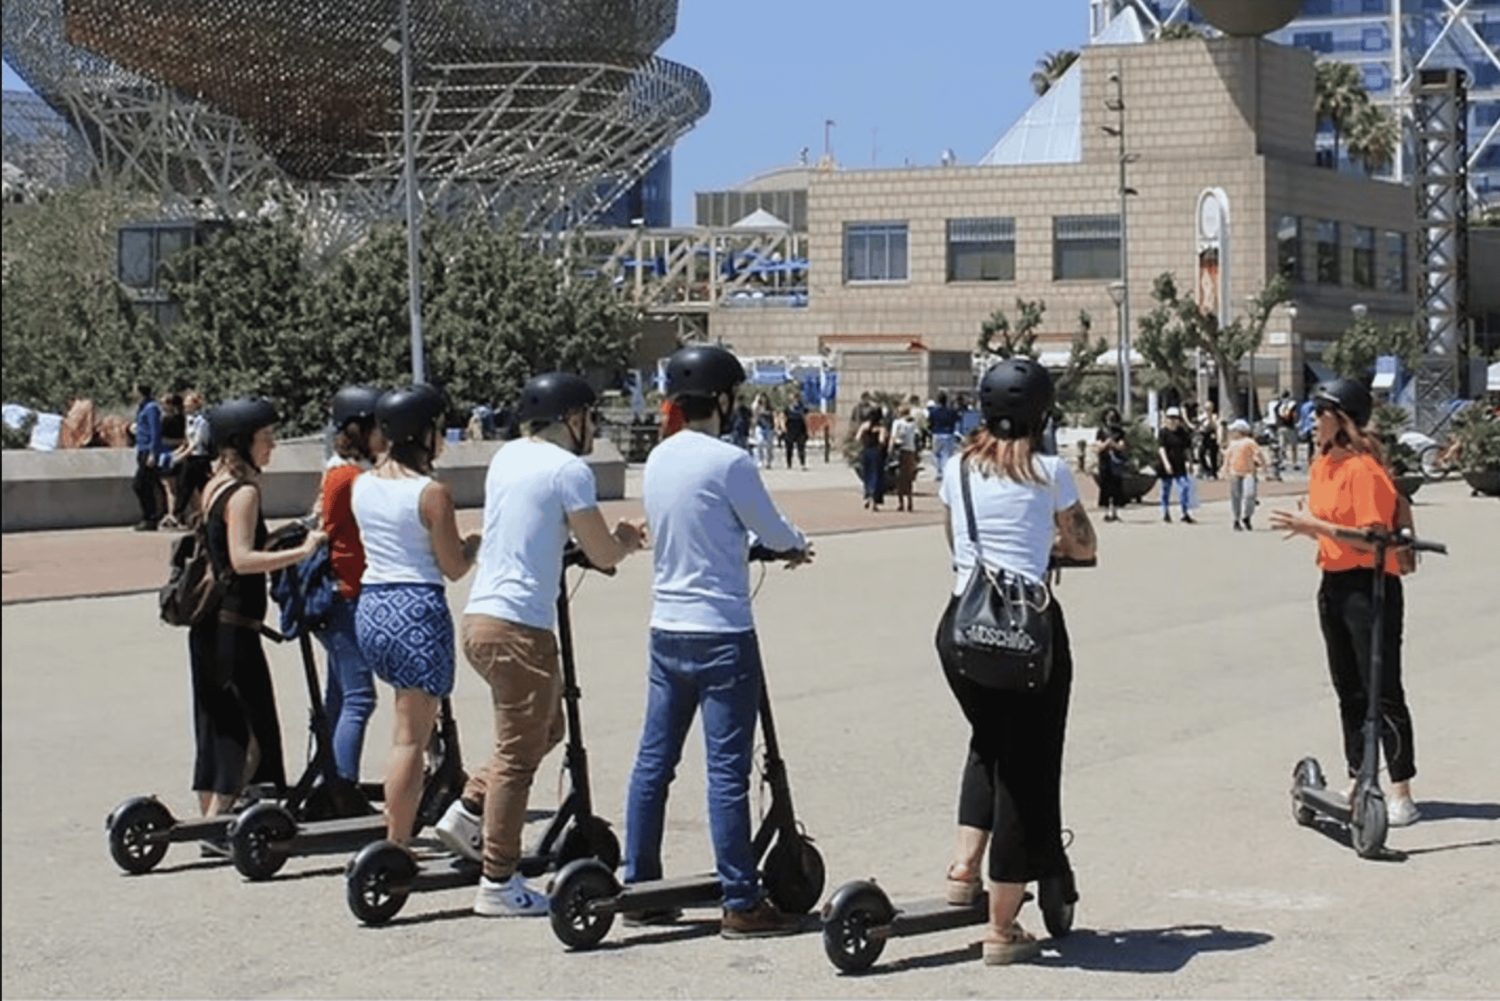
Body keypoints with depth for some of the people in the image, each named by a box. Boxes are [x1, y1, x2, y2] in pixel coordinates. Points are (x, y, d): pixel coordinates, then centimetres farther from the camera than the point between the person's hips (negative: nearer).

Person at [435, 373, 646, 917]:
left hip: (481, 617, 9)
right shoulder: (569, 470, -11)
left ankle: (469, 812, 19)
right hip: (518, 627, -9)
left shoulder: (507, 457, 14)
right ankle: (498, 883, 6)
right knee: (518, 755, 0)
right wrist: (627, 539, 14)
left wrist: (610, 538, 21)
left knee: (547, 728, 24)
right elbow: (603, 555, -9)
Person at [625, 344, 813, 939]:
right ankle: (741, 903, 0)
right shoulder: (728, 462, -15)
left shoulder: (658, 460, 8)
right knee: (727, 771, -4)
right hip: (722, 634, -8)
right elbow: (771, 532, -3)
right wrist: (796, 545, 19)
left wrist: (773, 543, 23)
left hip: (667, 632, 8)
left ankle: (638, 886, 20)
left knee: (653, 761, 12)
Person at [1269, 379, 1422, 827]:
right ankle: (1360, 784, 25)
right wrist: (1305, 526, -1)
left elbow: (1374, 538, -23)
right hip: (1334, 584, 9)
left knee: (1383, 693, -5)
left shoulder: (1364, 469, -17)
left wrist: (1317, 526, -24)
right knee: (1349, 692, 15)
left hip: (1370, 585, -9)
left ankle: (1401, 794, 0)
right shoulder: (1322, 465, 10)